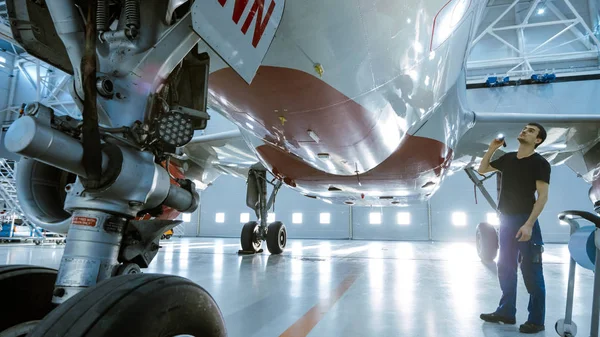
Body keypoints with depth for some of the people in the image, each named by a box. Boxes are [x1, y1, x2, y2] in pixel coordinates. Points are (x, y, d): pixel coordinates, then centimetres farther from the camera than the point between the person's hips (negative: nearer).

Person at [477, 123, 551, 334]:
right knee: (505, 268, 13)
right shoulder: (508, 158, 9)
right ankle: (506, 312, 25)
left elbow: (542, 196, -15)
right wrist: (492, 149, 7)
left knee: (531, 272, 0)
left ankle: (536, 320, 13)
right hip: (506, 220, 7)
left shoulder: (539, 163, -9)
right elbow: (482, 170, 20)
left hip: (525, 221, -6)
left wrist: (529, 224, -23)